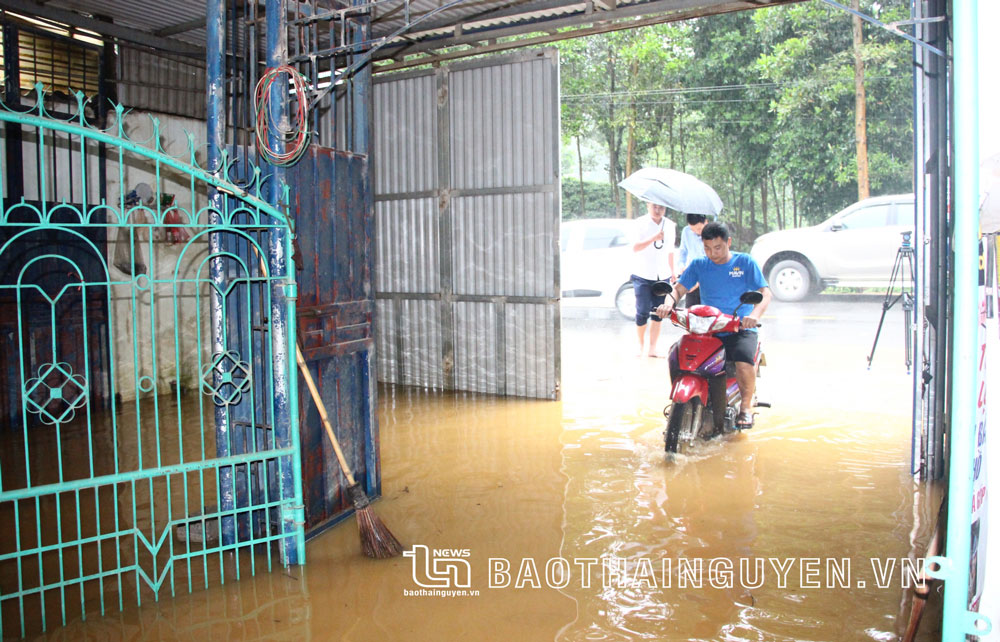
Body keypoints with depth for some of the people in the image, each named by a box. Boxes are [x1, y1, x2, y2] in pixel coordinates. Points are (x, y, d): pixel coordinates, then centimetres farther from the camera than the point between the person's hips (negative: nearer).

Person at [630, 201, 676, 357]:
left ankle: (653, 348, 9)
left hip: (662, 276, 4)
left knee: (658, 314, 2)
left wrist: (672, 272, 22)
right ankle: (640, 344, 14)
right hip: (642, 275, -4)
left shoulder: (670, 225, 9)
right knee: (642, 312, -7)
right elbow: (635, 247, -18)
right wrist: (653, 238, -32)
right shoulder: (640, 223, -5)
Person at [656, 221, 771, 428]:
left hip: (740, 329, -3)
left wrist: (755, 314, -28)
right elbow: (679, 288, 5)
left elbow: (765, 292, -7)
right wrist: (668, 303, -20)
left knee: (744, 361, -32)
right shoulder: (698, 265, 9)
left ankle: (745, 406, -5)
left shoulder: (745, 262, 1)